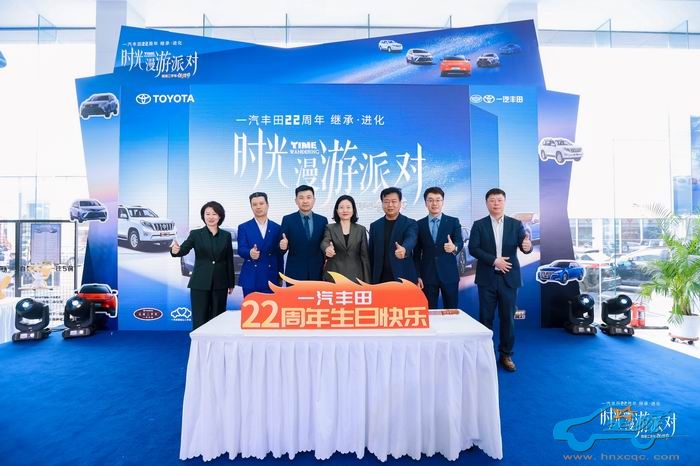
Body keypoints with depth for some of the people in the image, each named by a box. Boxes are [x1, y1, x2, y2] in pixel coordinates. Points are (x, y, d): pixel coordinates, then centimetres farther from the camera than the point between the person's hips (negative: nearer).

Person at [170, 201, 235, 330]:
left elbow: (229, 261, 8)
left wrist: (231, 283, 9)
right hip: (200, 284, -2)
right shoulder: (196, 234, 0)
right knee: (199, 320, 2)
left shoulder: (226, 235, 5)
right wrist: (175, 250, -40)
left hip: (220, 284, 2)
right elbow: (183, 250, -16)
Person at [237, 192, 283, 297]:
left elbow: (279, 254, 10)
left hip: (271, 279, 1)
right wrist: (250, 253, -32)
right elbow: (241, 249, -9)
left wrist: (280, 277, 9)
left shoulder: (276, 228, 8)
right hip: (250, 279, -1)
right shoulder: (243, 227, 3)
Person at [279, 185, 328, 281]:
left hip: (317, 272, 2)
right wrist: (283, 246, -25)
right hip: (294, 272, -2)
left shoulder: (322, 220, 6)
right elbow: (283, 246, -3)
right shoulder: (288, 220, -1)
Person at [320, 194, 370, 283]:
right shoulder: (330, 228, 5)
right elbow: (324, 242, -15)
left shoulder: (361, 229, 7)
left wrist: (366, 280, 2)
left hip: (355, 276, 1)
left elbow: (364, 256, 6)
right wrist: (327, 248, -39)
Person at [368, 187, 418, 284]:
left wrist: (404, 249, -46)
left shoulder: (410, 223, -1)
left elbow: (410, 239, -23)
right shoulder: (375, 225, 10)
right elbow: (371, 255, 12)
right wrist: (371, 279, 9)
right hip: (381, 280, 3)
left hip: (404, 278, -3)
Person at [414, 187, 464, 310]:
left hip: (449, 274, 0)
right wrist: (417, 276, 0)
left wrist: (454, 247, -31)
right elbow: (416, 253, 5)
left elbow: (460, 242, -7)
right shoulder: (419, 224, 5)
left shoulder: (453, 221, 4)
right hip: (427, 275, 1)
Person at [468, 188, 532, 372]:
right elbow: (473, 248, -8)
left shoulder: (516, 224, 4)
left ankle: (506, 355, 23)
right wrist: (494, 260, -17)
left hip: (509, 277, 1)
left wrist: (528, 246, -29)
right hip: (487, 277, -1)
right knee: (486, 317, 6)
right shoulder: (479, 225, 1)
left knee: (508, 318, 8)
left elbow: (524, 246, -5)